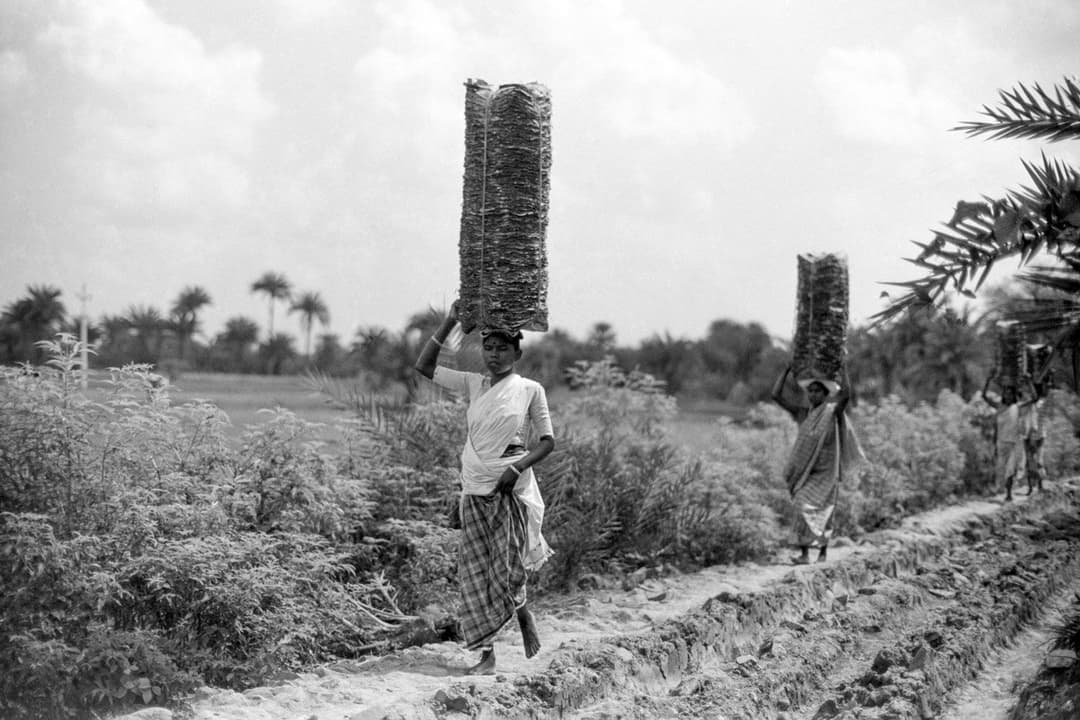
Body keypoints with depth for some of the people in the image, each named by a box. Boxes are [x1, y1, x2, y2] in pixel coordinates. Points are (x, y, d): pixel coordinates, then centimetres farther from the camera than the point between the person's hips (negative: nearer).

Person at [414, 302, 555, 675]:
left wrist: (517, 467, -15)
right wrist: (449, 323, 0)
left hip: (512, 490, -4)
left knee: (507, 572, -9)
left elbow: (547, 440, 1)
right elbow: (424, 366, 7)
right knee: (476, 571, 1)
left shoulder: (529, 390, -1)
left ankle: (524, 617, 24)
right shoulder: (473, 384, 8)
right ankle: (486, 656, 7)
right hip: (474, 490, 4)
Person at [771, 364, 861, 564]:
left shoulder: (832, 411, -5)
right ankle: (804, 553, -3)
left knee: (820, 512, -1)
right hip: (805, 471, 3)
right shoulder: (802, 412, 4)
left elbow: (846, 394, -25)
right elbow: (776, 394, 2)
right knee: (804, 508, -2)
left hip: (825, 472, -3)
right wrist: (787, 369, 2)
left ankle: (823, 550, 10)